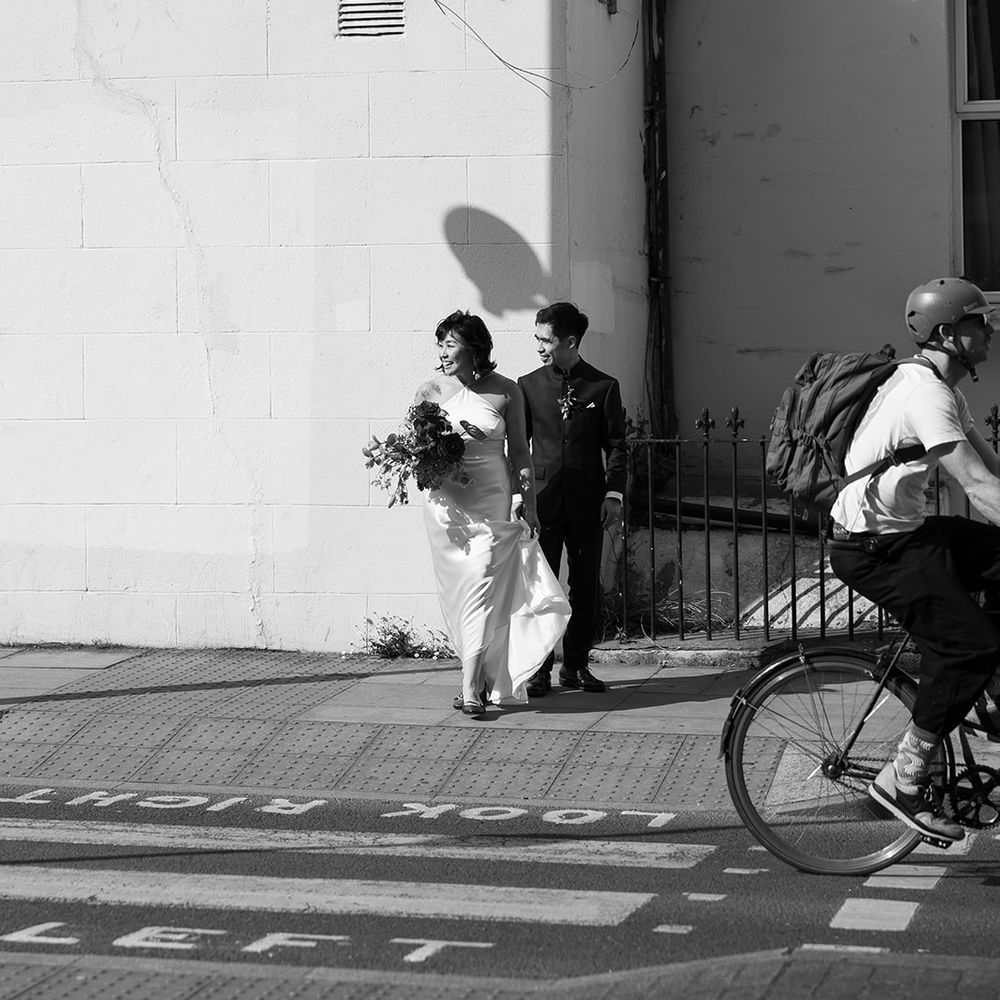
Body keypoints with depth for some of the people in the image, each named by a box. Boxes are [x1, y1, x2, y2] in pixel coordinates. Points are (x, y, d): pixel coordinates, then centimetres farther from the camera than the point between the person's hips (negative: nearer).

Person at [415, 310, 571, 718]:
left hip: (490, 498, -2)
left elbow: (519, 453, 7)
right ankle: (482, 676, 18)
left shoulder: (505, 391, 1)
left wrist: (529, 504, 5)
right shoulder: (431, 390, 3)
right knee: (456, 589, 4)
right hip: (446, 500, 2)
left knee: (481, 584, -12)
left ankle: (472, 688, -15)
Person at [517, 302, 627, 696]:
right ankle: (540, 668, 2)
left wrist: (614, 493, -5)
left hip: (588, 502, 0)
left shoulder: (603, 387, 4)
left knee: (586, 586, 5)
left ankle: (576, 666, 15)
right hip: (542, 498, 0)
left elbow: (615, 445, 5)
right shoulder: (528, 386, 6)